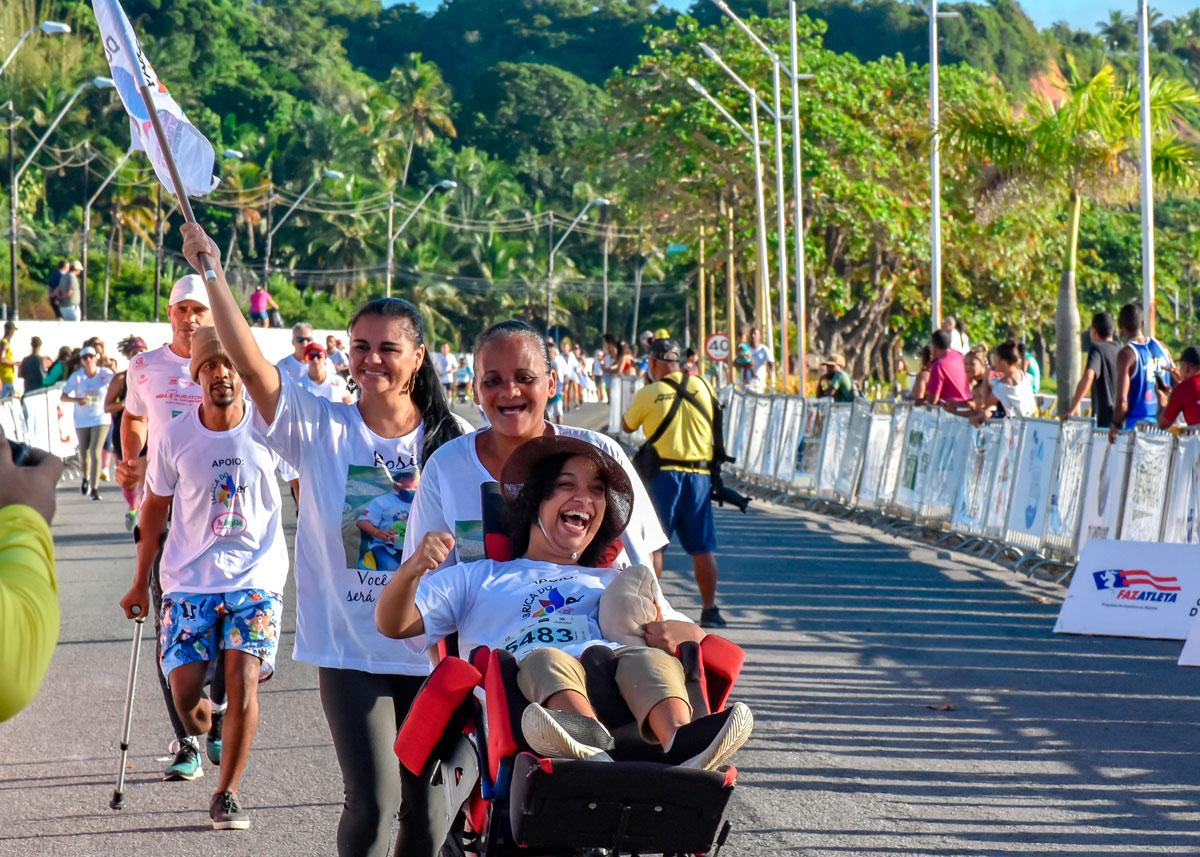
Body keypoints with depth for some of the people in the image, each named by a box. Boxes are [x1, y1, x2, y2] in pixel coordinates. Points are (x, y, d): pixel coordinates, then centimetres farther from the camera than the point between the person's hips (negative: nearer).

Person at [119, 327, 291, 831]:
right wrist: (140, 583, 13)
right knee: (184, 691, -7)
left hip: (256, 579, -1)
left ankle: (226, 796, 1)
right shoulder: (173, 438, -3)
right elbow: (155, 510, 9)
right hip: (189, 579, 1)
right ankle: (199, 731, 32)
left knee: (242, 679, -15)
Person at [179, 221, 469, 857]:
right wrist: (213, 274, -24)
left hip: (431, 650, 2)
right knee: (371, 803, -9)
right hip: (349, 649, -2)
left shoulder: (451, 443, 2)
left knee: (428, 806, 6)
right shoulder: (321, 429, -3)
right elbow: (250, 363, -15)